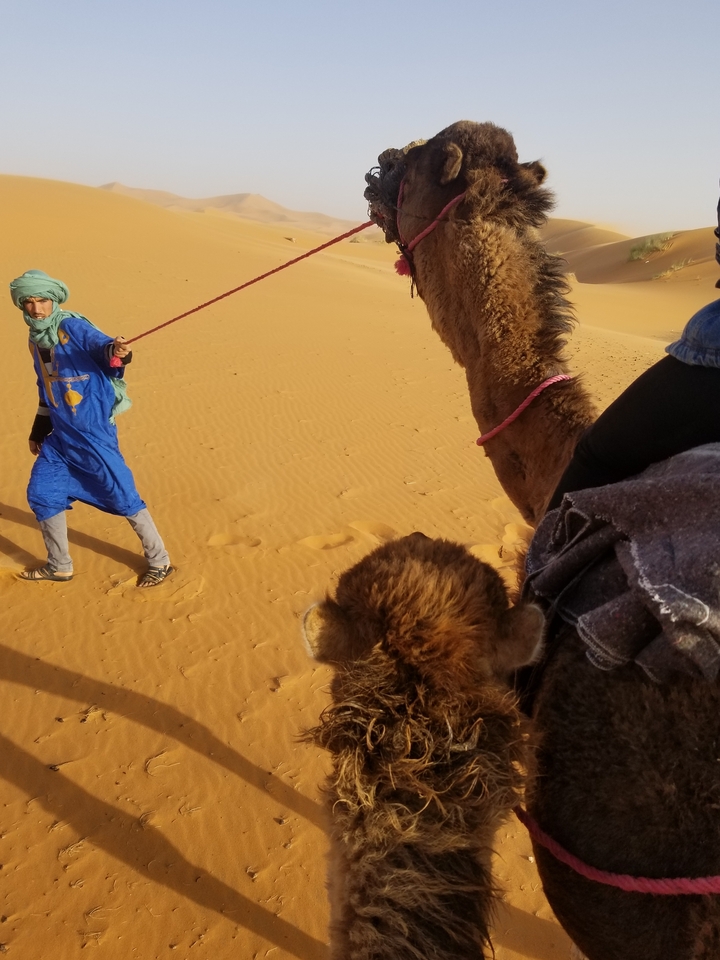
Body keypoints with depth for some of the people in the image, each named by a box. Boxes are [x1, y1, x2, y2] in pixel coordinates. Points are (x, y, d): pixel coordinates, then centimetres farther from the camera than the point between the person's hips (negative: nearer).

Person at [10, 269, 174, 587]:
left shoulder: (73, 327, -12)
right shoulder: (35, 340, 11)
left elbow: (101, 345, -32)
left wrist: (115, 351, -56)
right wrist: (38, 431, 24)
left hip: (93, 432, -8)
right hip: (60, 436, 8)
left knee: (123, 497, -3)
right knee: (41, 493, 13)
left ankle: (159, 562, 14)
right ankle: (59, 567, 31)